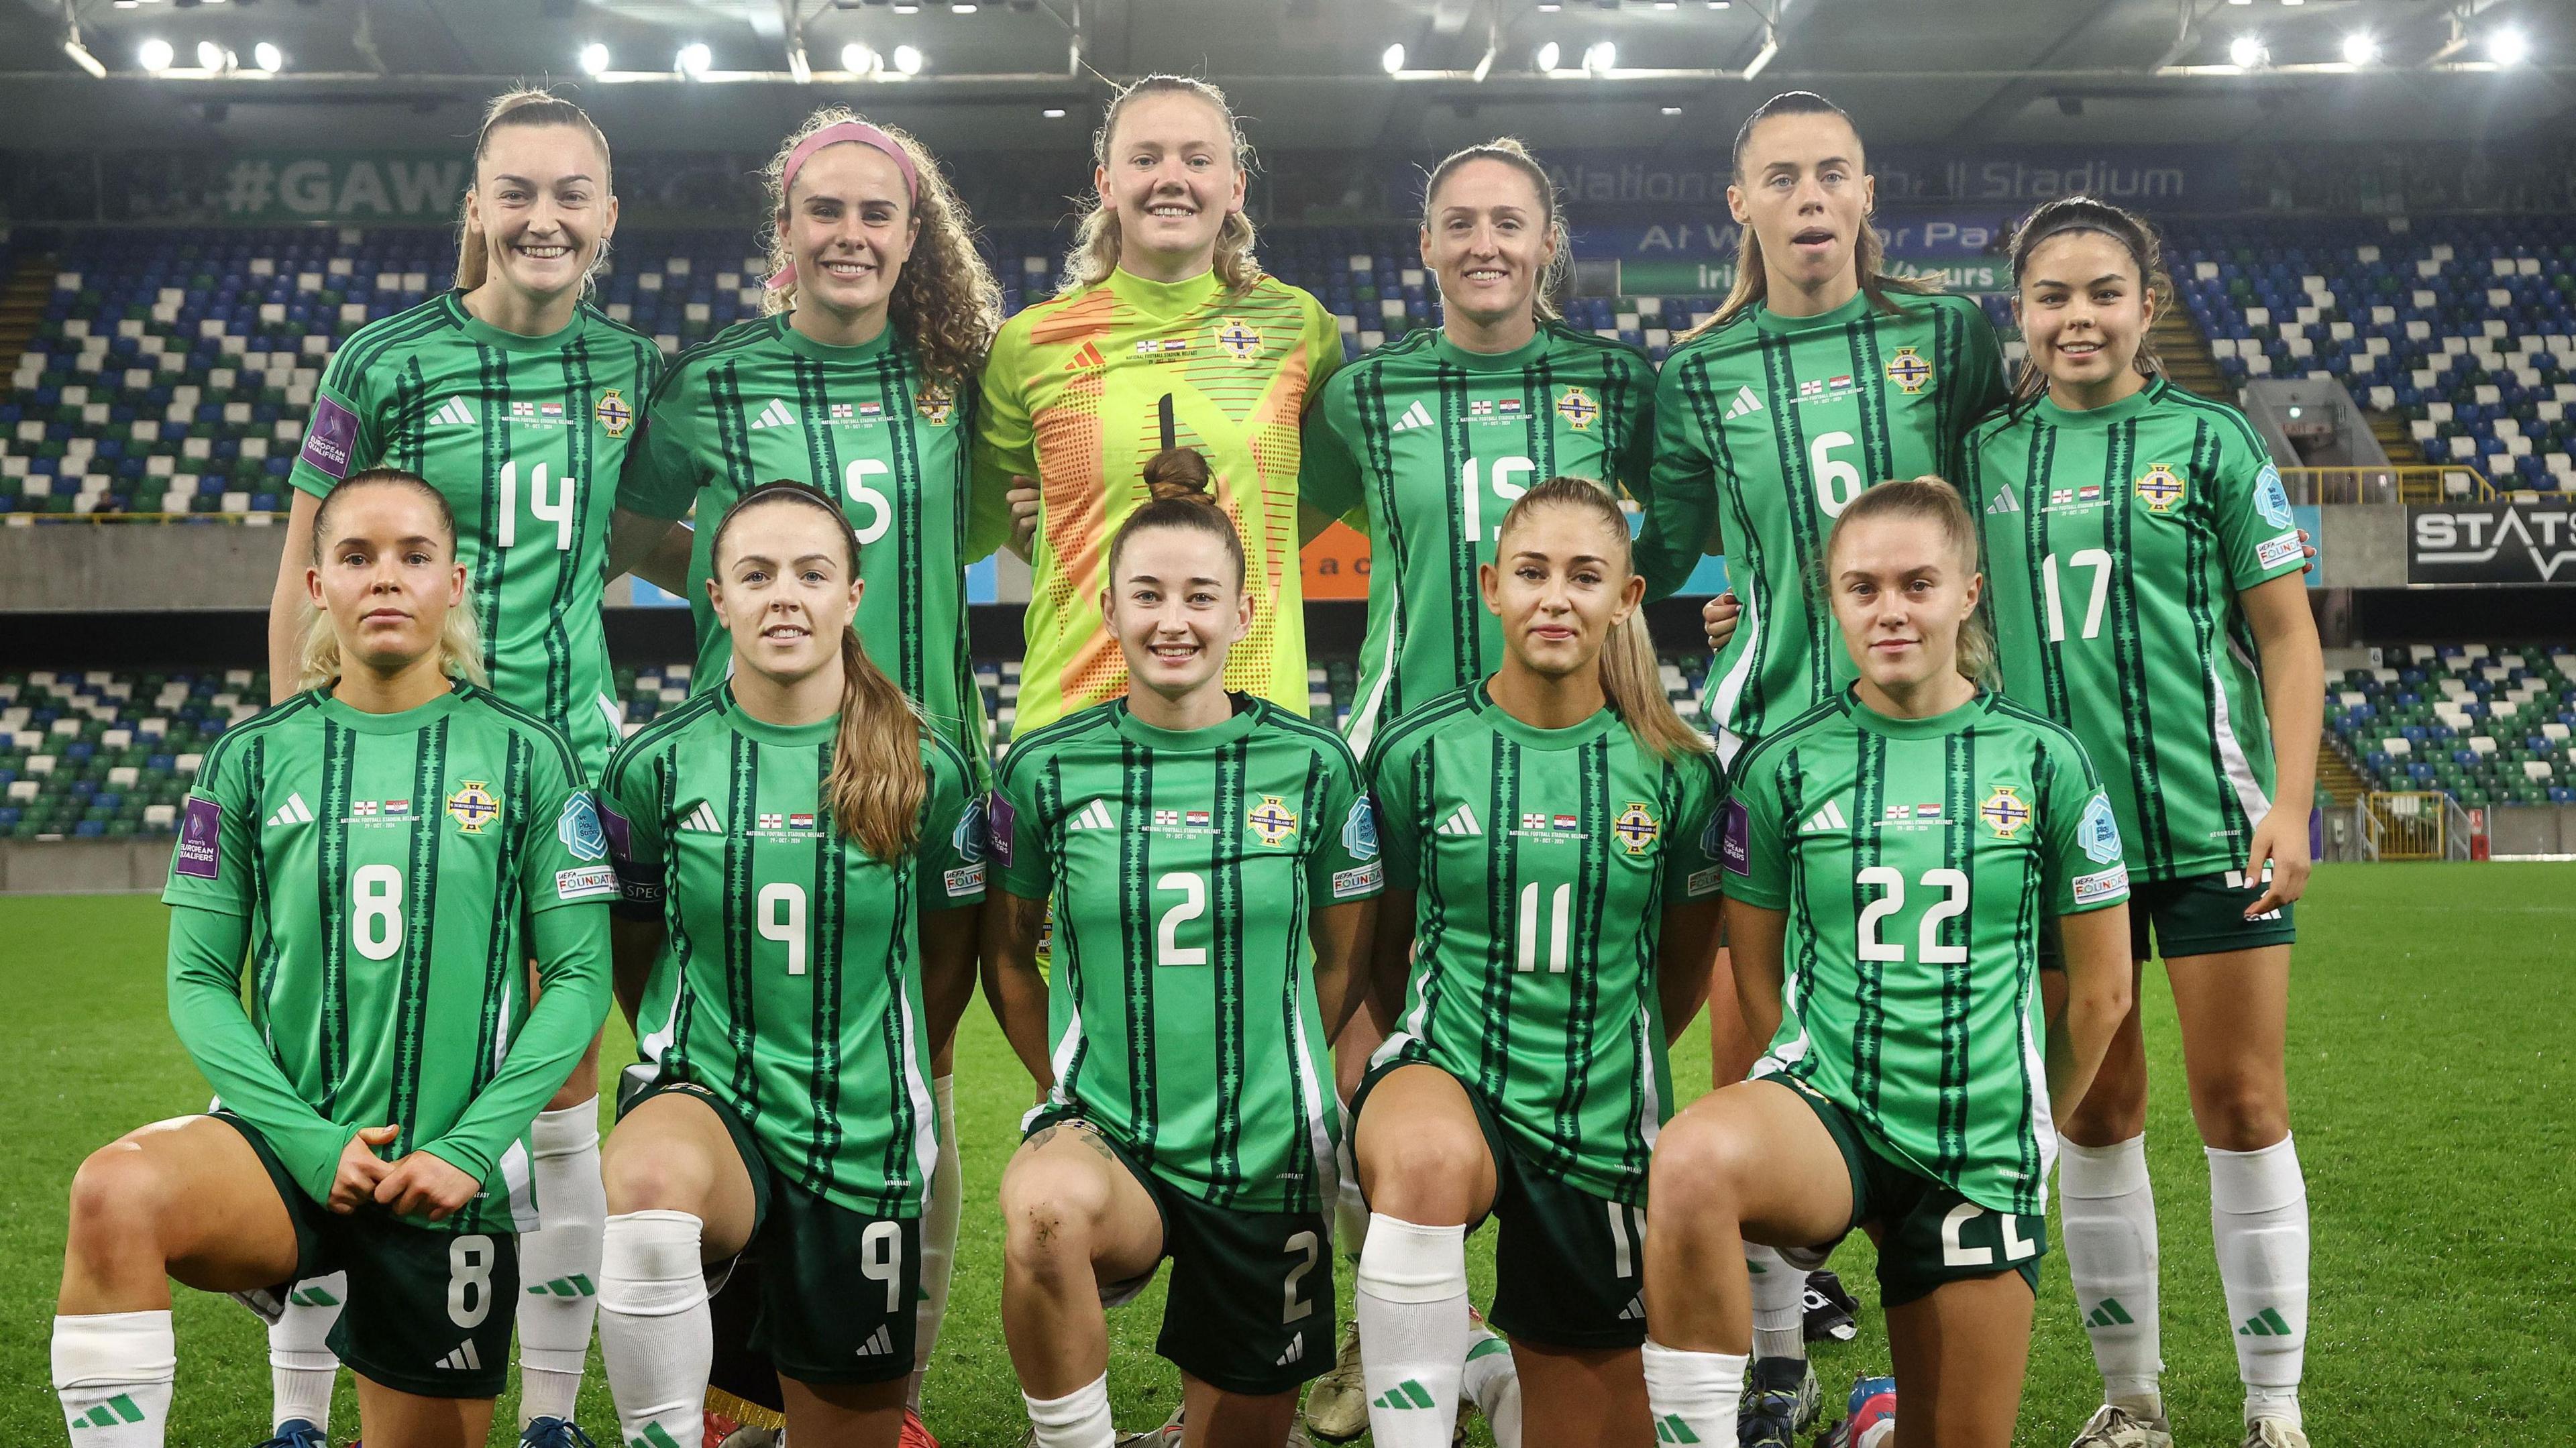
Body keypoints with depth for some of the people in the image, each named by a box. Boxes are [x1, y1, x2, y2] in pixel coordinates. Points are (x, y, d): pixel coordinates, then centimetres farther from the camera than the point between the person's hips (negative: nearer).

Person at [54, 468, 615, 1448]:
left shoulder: (525, 757, 0)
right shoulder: (255, 757, 3)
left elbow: (579, 976, -1)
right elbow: (199, 980, 2)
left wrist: (472, 1147, -11)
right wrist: (309, 1142, -11)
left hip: (451, 1180, 0)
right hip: (288, 1140, 0)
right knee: (114, 1190, -31)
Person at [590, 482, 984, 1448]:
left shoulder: (929, 770, -2)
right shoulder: (657, 763, -3)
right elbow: (634, 951, 10)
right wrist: (701, 1066, 8)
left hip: (863, 1140, 1)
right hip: (705, 1100, -1)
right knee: (647, 1177, -38)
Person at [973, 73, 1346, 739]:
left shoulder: (1299, 324, 7)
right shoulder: (1030, 342, 5)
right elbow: (986, 518, 18)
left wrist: (1240, 555, 7)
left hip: (1258, 708, 1)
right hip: (1070, 713, 0)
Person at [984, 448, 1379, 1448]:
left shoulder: (1313, 765, -2)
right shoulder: (1046, 767, -3)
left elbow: (1346, 965, 8)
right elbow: (1008, 956, 10)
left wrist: (1262, 1083, 8)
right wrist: (1073, 1097, 6)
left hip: (1267, 1158, 2)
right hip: (1104, 1133, -1)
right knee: (1046, 1203, -37)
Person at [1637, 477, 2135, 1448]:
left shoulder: (2044, 762, 0)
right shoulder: (1782, 767, -1)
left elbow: (2101, 991, 9)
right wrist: (1825, 1103, 10)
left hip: (1982, 1147, 2)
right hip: (1825, 1107, -1)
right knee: (1693, 1159, -37)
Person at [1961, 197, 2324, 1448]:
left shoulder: (2209, 440, 1)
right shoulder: (1985, 454, 6)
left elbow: (2286, 635, 1)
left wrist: (2290, 805, -7)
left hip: (2211, 822, -2)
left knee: (2242, 1109, 1)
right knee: (2093, 1120, 7)